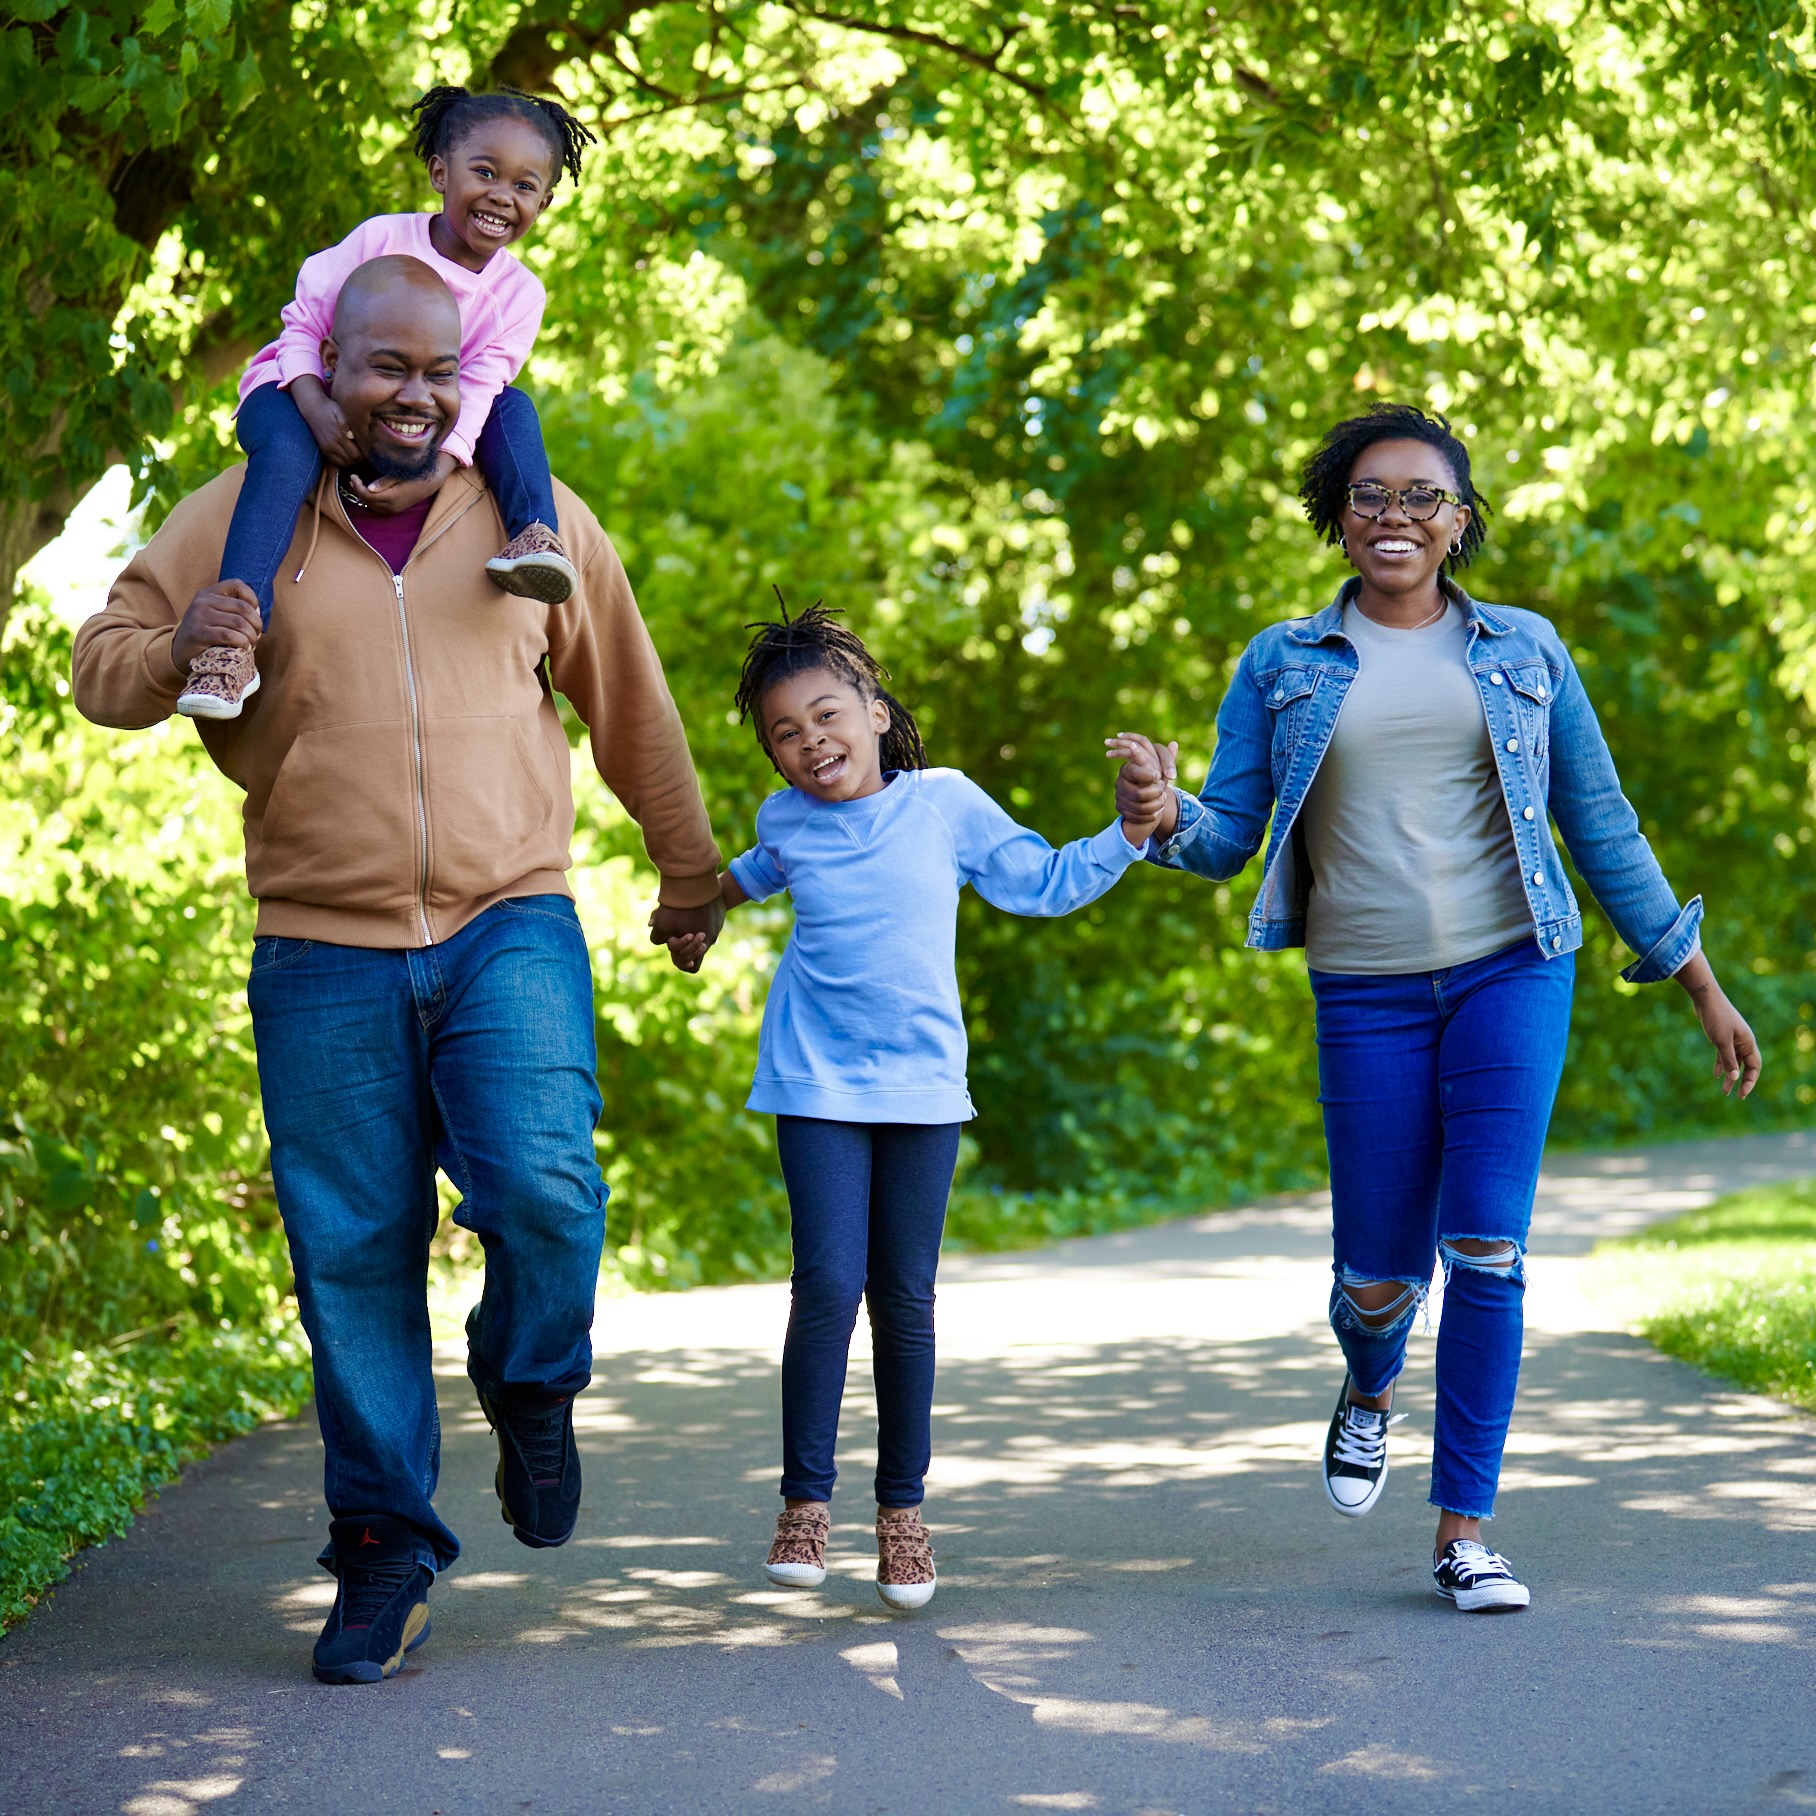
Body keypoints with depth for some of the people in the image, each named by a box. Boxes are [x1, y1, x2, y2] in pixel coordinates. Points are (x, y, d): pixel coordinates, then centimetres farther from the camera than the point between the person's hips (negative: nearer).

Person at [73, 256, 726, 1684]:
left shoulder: (536, 519, 9)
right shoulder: (238, 518, 7)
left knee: (542, 1188, -21)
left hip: (510, 932, 0)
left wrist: (690, 873, 28)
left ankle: (534, 1390, 11)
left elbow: (634, 711, 19)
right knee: (353, 1255, 1)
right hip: (322, 960, 1)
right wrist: (179, 648, -12)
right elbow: (101, 669, 11)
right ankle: (385, 1551, 15)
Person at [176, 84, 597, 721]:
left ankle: (533, 535, -31)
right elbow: (303, 322, -11)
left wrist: (436, 472, -34)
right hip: (314, 397, -3)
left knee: (514, 407, -16)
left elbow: (473, 391, -16)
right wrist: (317, 408, -30)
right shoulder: (382, 239, -13)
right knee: (287, 453, -37)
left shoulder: (519, 293, -6)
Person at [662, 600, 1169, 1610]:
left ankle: (903, 1508, 16)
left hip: (922, 1088, 0)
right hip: (819, 1085, 0)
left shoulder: (946, 804, 0)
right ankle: (806, 1501, 0)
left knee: (906, 1299, 4)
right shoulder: (787, 825, 5)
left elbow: (1043, 884, 9)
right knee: (829, 1283, -11)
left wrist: (1132, 831, 0)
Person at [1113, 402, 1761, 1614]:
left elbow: (1602, 827, 11)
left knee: (1487, 1249, -10)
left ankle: (1465, 1532, 1)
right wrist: (1165, 820, -21)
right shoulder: (1284, 665, 7)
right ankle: (1372, 1391, 40)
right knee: (1382, 1268, 2)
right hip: (1367, 993, 0)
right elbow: (1227, 836, 4)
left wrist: (1702, 986, 11)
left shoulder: (1523, 652, 8)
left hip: (1512, 970, 0)